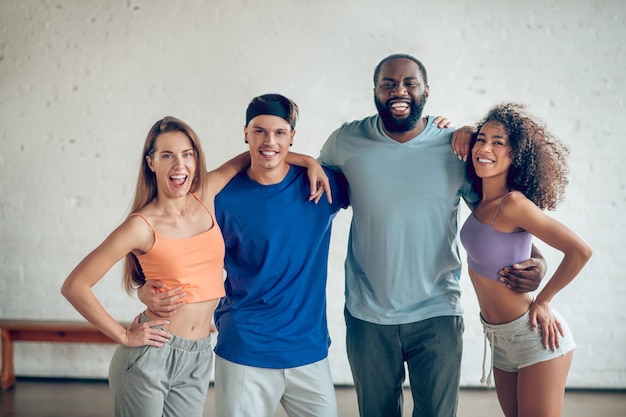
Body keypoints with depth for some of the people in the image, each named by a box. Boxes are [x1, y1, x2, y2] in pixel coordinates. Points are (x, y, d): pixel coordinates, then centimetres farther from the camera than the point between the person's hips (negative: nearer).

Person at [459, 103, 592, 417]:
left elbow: (580, 251, -25)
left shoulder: (513, 203, -22)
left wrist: (542, 301, -13)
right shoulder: (483, 200, 0)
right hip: (501, 340, 8)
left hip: (533, 336, -8)